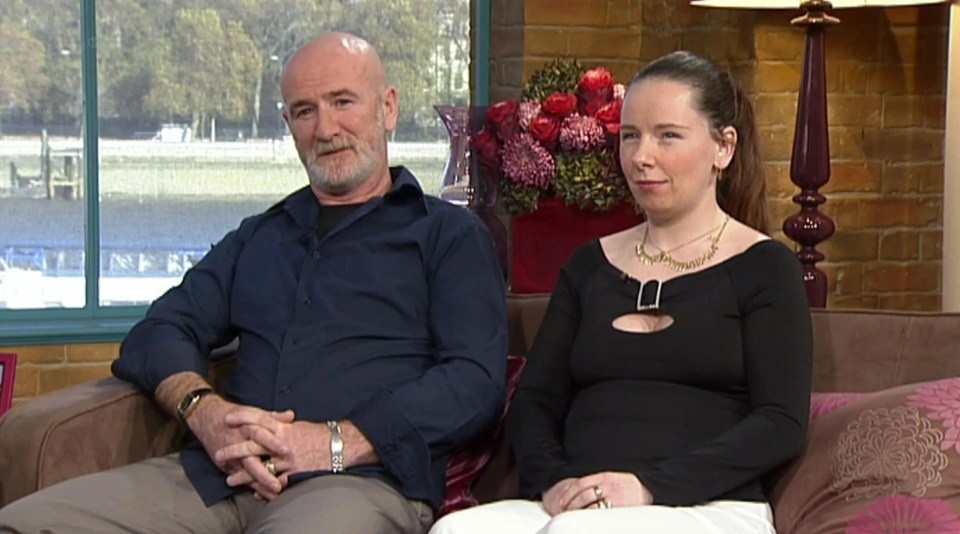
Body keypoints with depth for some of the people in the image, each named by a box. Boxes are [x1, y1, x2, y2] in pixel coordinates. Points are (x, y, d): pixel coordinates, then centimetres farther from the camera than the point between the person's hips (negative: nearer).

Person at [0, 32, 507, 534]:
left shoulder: (448, 233, 14)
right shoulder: (258, 236, 29)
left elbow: (476, 379, -1)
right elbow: (158, 332, 19)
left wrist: (337, 442, -14)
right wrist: (202, 409, -5)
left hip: (362, 480, -5)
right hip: (220, 474, 5)